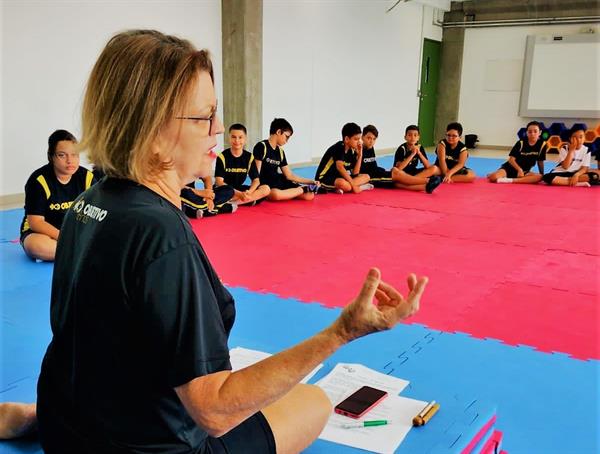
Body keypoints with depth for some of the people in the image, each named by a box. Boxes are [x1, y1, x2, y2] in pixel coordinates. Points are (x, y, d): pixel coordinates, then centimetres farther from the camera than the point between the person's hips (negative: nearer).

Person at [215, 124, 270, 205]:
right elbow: (219, 182, -15)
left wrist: (249, 192, -22)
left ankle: (233, 202, -25)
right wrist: (239, 194, -26)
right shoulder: (222, 156, -7)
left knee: (266, 189, -18)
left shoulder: (249, 157, 4)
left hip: (240, 189, 6)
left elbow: (256, 180, 2)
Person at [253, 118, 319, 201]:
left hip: (279, 183, 6)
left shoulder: (280, 152, 14)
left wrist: (311, 182, 8)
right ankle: (303, 189, -19)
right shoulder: (261, 146, -7)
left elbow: (289, 175, 14)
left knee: (310, 195, -12)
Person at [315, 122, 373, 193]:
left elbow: (355, 173, 3)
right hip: (325, 179, -10)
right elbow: (339, 166, -31)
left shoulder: (352, 151, 5)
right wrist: (353, 184, -30)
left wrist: (360, 155, -4)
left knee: (366, 177, 2)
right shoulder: (339, 147, -18)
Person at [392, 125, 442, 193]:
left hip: (413, 173, 5)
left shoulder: (420, 147, -1)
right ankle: (428, 181, -39)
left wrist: (419, 153, -20)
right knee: (394, 171, -40)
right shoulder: (402, 149, -13)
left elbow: (428, 166, -7)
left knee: (434, 169, -13)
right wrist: (412, 154, -26)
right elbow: (399, 168, -26)